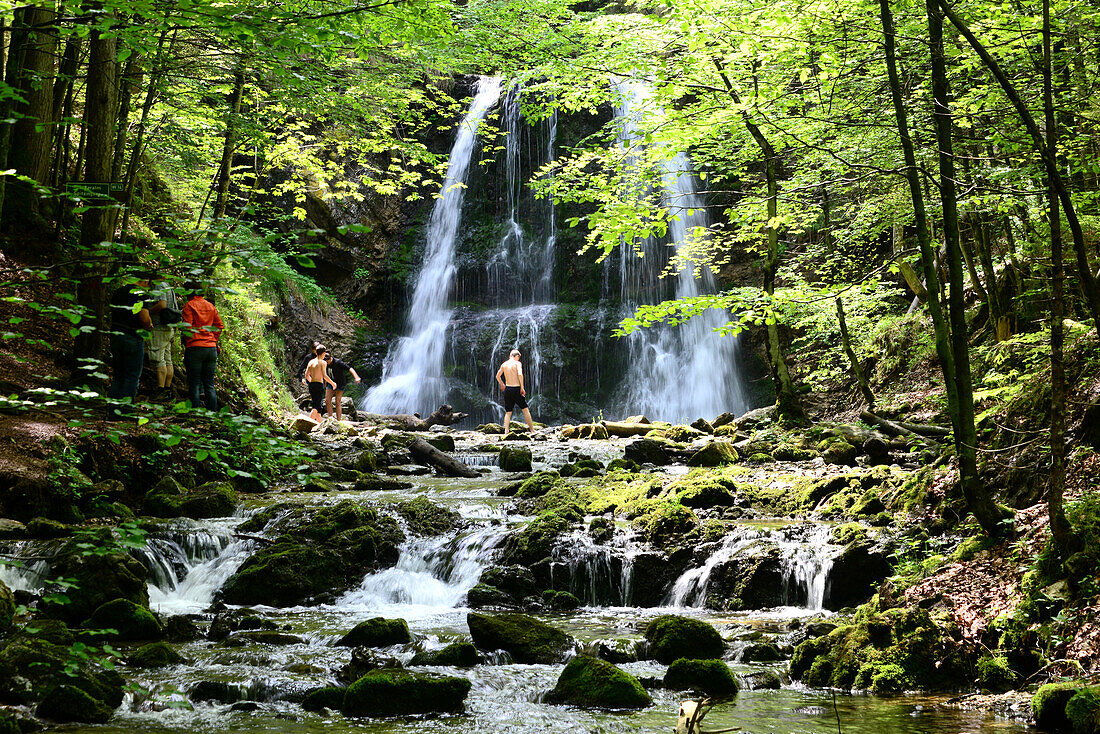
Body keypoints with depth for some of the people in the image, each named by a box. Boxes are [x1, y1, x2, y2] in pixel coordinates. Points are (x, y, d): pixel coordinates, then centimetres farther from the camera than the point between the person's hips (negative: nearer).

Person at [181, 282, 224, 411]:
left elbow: (187, 327, -10)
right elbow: (220, 326, 12)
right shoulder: (211, 306, 14)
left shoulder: (189, 306, -2)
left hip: (195, 347, -5)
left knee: (194, 384, -1)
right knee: (209, 384, 9)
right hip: (211, 348, 5)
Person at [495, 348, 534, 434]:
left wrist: (501, 384, 37)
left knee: (508, 412, 9)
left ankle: (506, 431, -2)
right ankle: (532, 429, 13)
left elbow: (497, 376, 20)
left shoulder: (504, 365, 9)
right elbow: (520, 374, -21)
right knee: (525, 409, 8)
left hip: (507, 389, 4)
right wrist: (522, 387, -15)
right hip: (516, 388, -4)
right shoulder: (517, 363, -6)